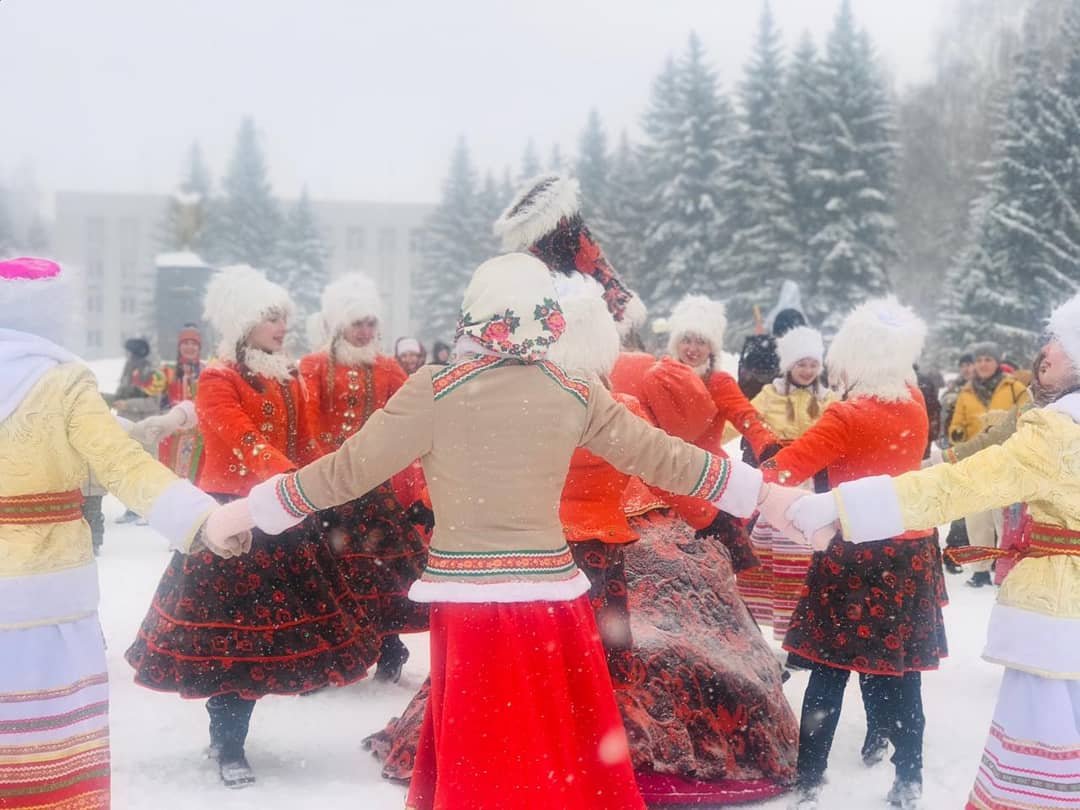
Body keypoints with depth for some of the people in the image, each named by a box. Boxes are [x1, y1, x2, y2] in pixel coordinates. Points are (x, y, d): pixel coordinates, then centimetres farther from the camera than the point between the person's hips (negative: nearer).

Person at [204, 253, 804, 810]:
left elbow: (349, 469, -7)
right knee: (567, 756, 15)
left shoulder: (436, 390, -10)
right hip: (552, 599, 2)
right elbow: (664, 458, 6)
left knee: (481, 759, 10)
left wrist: (250, 510, 5)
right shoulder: (577, 395, -1)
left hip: (469, 605, -2)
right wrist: (764, 496, 18)